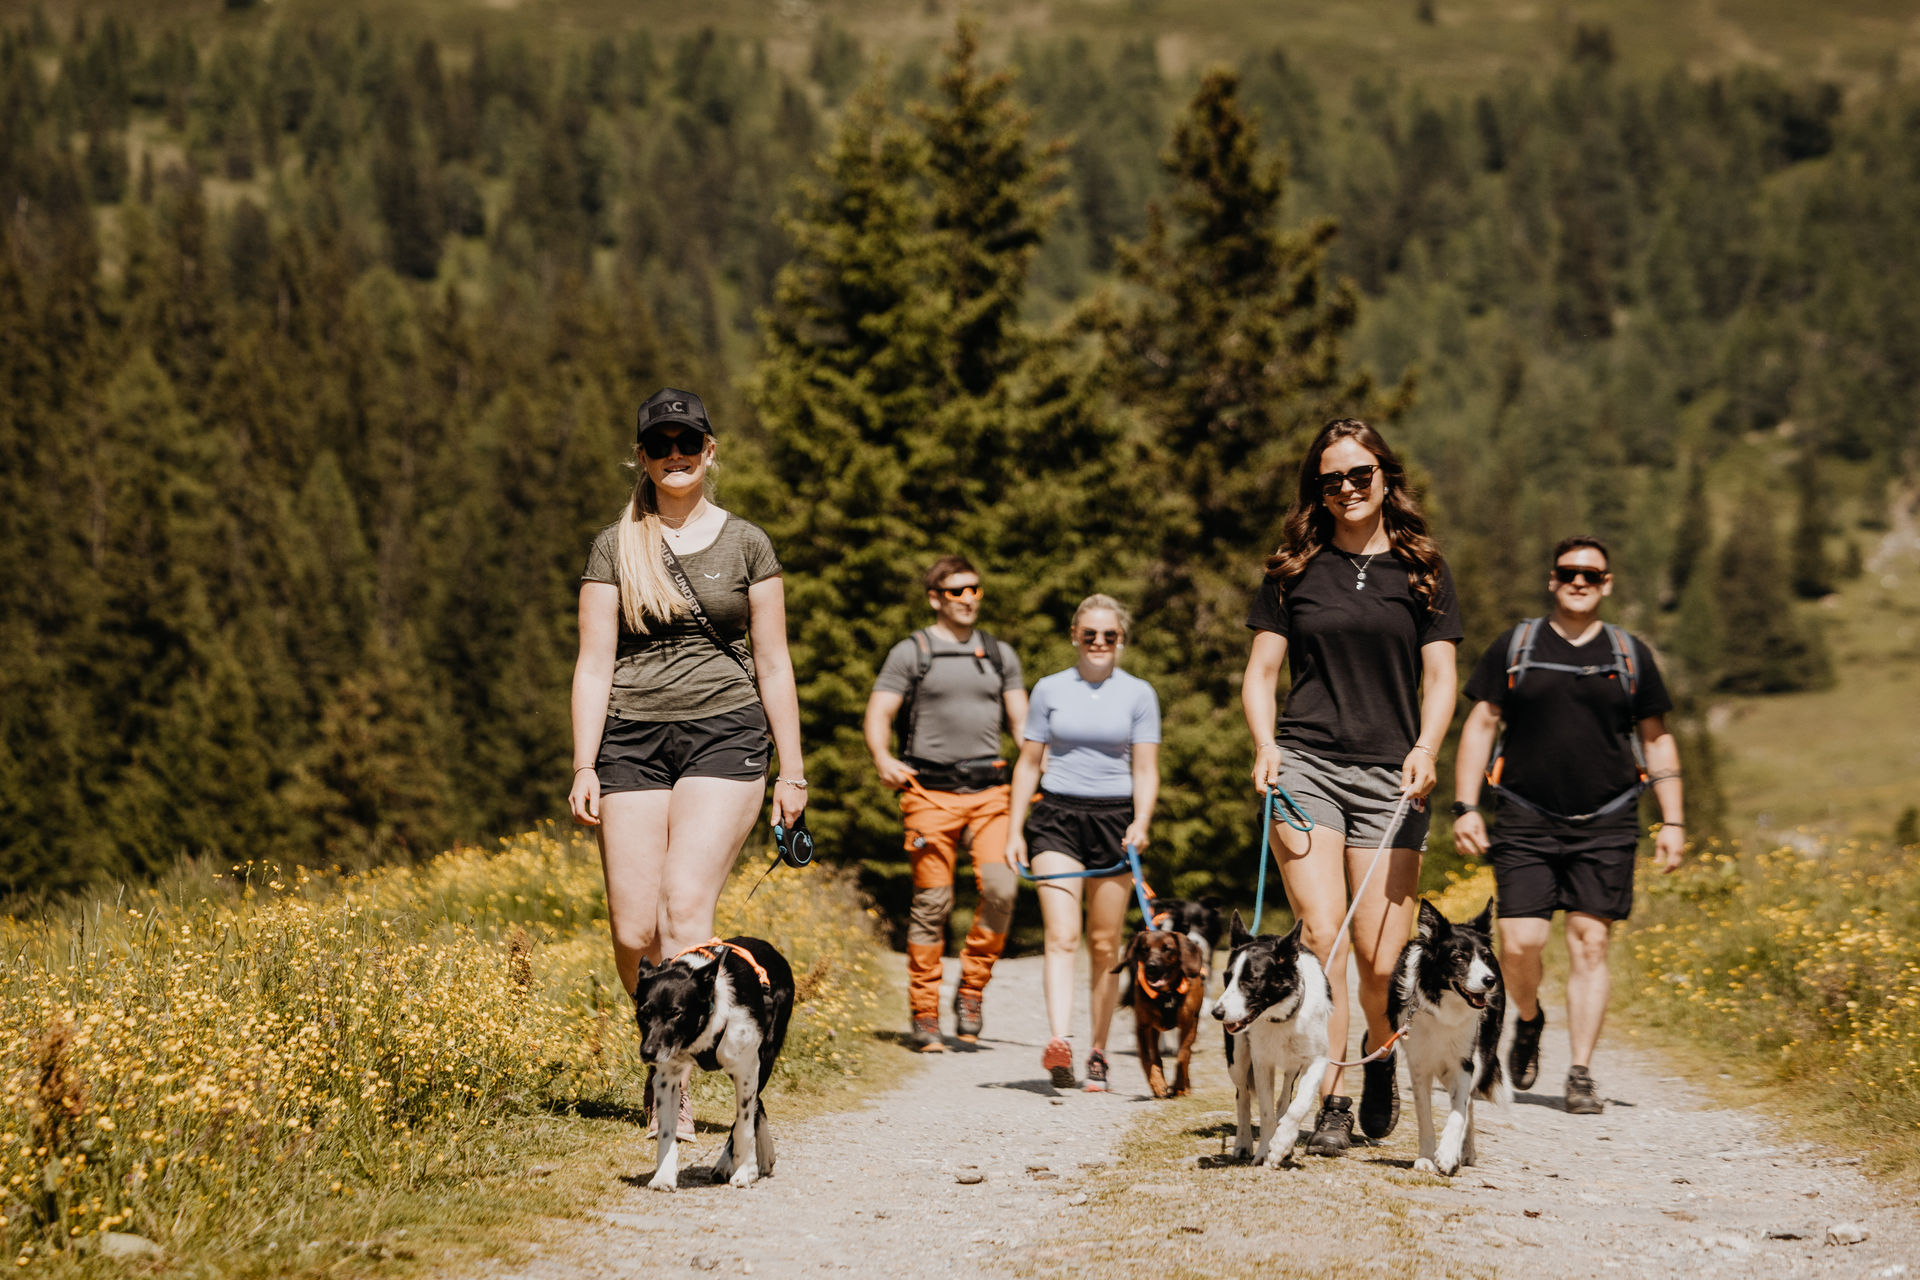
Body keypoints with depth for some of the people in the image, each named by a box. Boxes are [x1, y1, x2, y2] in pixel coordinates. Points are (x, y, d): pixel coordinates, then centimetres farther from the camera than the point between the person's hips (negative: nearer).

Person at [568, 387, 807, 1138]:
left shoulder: (745, 544, 7)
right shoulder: (615, 547, 7)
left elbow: (774, 664, 9)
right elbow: (594, 664, 4)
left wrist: (792, 770, 5)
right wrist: (583, 769, -5)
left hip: (723, 736, -1)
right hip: (633, 739, 1)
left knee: (686, 907, -18)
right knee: (633, 931, -5)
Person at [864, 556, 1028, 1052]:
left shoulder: (999, 655, 17)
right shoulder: (911, 653, 5)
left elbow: (1021, 721, 18)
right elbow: (878, 713, 0)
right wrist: (883, 759, -19)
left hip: (988, 789, 3)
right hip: (930, 791, -3)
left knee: (1000, 886, -16)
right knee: (932, 901, -4)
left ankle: (972, 987, 2)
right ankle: (924, 1013, 3)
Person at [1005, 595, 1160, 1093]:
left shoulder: (1138, 694, 6)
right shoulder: (1050, 690, 8)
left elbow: (1146, 770, 2)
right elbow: (1029, 763, 12)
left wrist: (1141, 823, -14)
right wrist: (1015, 831, 6)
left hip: (1113, 818, 0)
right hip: (1057, 815, 0)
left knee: (1104, 948, 4)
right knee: (1061, 936, -16)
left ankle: (1097, 1054, 14)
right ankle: (1058, 1042, -30)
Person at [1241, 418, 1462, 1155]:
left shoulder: (1422, 573, 10)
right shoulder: (1294, 571, 11)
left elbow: (1440, 678, 7)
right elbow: (1260, 672, 10)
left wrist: (1426, 747, -11)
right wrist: (1264, 745, -8)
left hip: (1389, 774, 0)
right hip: (1305, 764, 0)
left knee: (1381, 961, -3)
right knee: (1321, 935, -15)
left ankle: (1381, 1054, 29)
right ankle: (1328, 1103, -12)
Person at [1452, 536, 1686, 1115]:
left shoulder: (1630, 655, 8)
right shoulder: (1514, 647, 5)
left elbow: (1657, 740, 13)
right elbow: (1480, 726, 6)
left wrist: (1673, 821, 6)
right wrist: (1465, 807, -2)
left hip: (1605, 825, 1)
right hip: (1526, 823, -1)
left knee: (1590, 944, -4)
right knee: (1519, 944, -8)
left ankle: (1581, 1073, 1)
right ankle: (1528, 1022, 24)